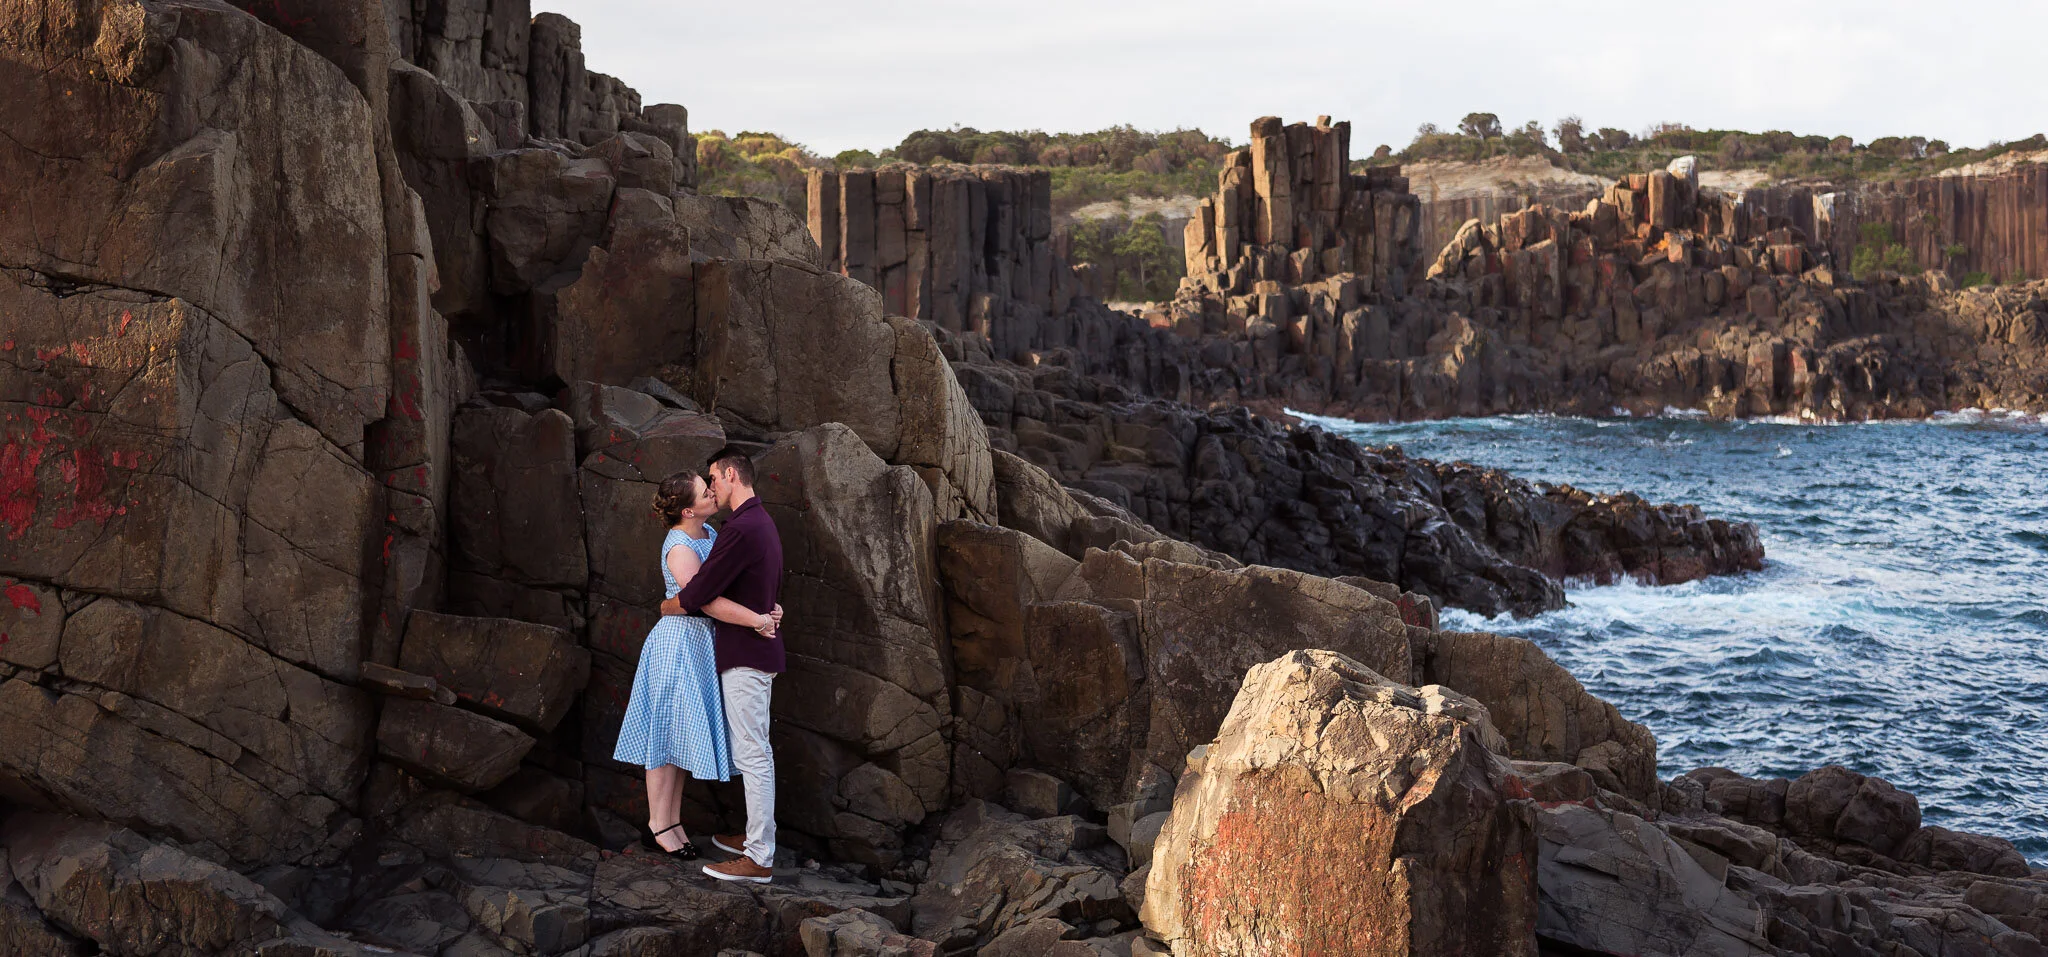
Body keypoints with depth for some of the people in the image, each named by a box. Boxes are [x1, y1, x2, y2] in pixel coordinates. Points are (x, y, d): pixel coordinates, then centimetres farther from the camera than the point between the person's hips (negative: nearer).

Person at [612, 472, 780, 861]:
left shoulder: (708, 534, 7)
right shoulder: (680, 549, -21)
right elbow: (709, 600, -30)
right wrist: (758, 620, -28)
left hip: (701, 643, 9)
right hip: (680, 642, -9)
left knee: (684, 731, 12)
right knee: (669, 731, 0)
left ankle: (673, 818, 19)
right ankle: (658, 821, 9)